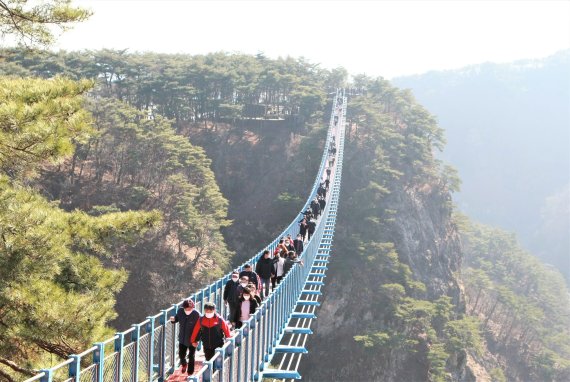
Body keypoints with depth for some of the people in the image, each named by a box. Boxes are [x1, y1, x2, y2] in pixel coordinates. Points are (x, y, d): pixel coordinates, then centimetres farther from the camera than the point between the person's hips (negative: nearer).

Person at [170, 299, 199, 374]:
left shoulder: (196, 314, -24)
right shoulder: (180, 311, -12)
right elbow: (177, 318, 7)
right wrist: (173, 319, -17)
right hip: (182, 339, 4)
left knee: (191, 357, 11)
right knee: (181, 355, 13)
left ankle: (190, 372, 32)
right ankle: (184, 365, 47)